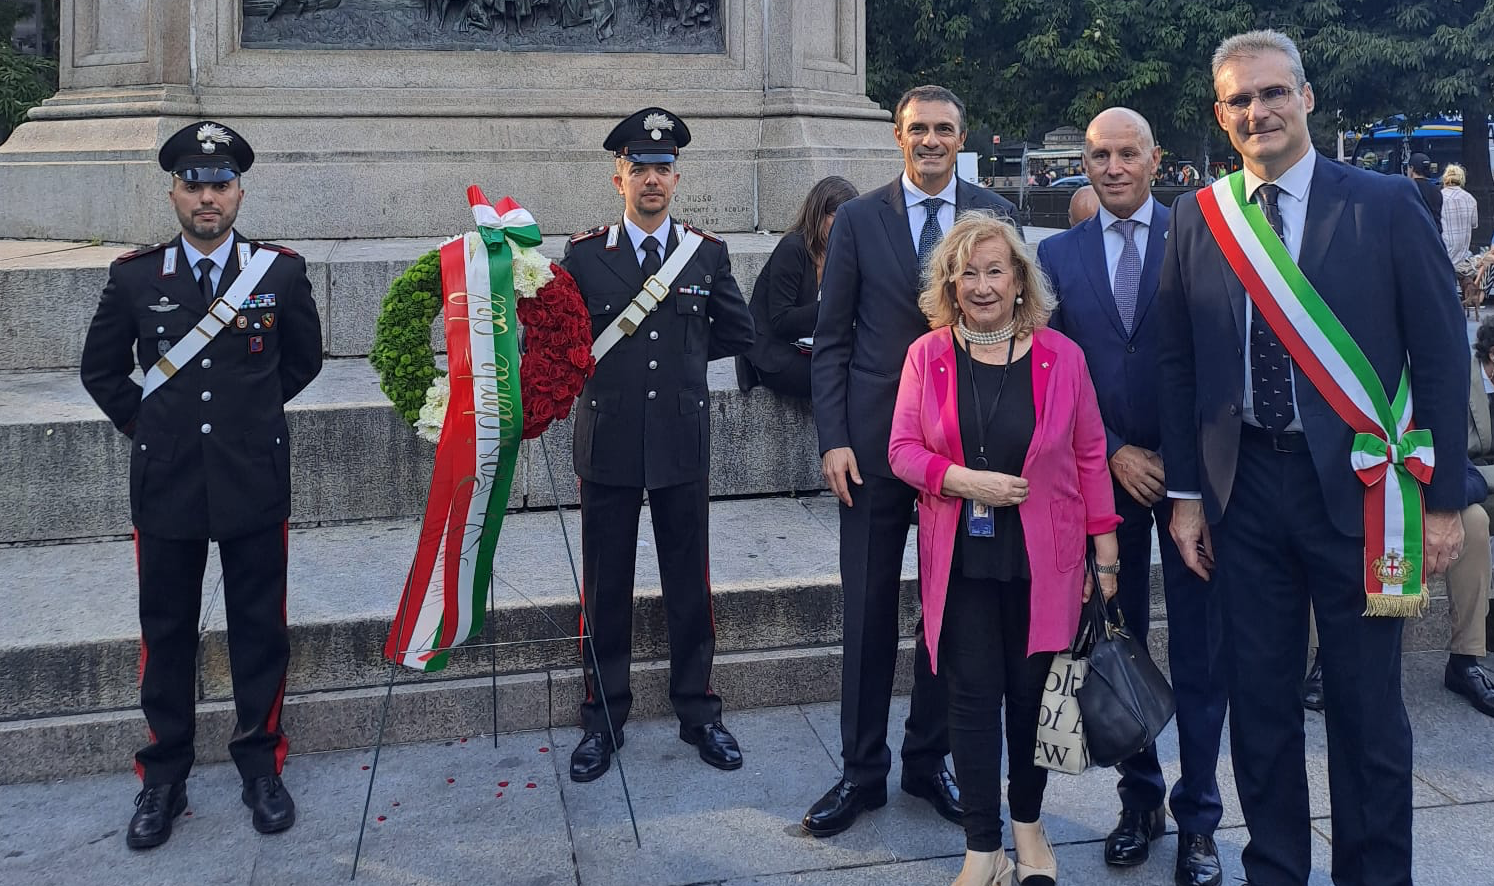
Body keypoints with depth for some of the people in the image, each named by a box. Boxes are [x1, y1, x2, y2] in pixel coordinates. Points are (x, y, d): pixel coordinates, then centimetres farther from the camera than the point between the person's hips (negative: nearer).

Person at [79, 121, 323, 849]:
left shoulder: (280, 271, -3)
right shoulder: (135, 276, -1)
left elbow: (304, 359, 12)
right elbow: (101, 368, 13)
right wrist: (144, 426, 7)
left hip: (254, 485, -1)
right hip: (165, 487, 1)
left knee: (259, 627, 9)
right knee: (166, 633, 11)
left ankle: (260, 765, 25)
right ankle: (163, 777, 25)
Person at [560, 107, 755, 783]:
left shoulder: (707, 252, 5)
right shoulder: (584, 254, 2)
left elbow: (738, 332, 14)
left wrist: (683, 356, 9)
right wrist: (620, 365, -4)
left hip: (683, 443, 1)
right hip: (609, 445, 0)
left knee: (690, 586, 9)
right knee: (606, 588, 8)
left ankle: (698, 711, 24)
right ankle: (603, 719, 22)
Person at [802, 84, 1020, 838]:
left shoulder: (996, 216, 4)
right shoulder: (857, 220, 3)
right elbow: (831, 340, 2)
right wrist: (833, 438, -7)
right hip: (875, 437, -1)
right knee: (869, 610, 6)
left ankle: (928, 759, 27)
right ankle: (862, 770, 19)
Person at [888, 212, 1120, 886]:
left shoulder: (1060, 356, -1)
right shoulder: (927, 355, 0)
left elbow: (1090, 455, 2)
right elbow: (903, 449, 0)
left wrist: (1106, 551, 1)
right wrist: (965, 480, -17)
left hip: (1044, 558, 0)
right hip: (962, 556, 0)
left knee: (1032, 692, 9)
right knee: (973, 697, 3)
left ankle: (1027, 824, 32)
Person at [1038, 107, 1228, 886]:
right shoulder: (1058, 253, 6)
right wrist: (1114, 454, -7)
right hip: (1105, 470, 2)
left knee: (1199, 651, 3)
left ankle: (1197, 817, 16)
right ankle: (1139, 799, 24)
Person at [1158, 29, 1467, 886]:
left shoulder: (1387, 204, -2)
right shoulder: (1197, 218, 4)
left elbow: (1441, 356, -2)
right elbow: (1180, 365, 7)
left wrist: (1444, 499, -4)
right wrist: (1187, 494, 4)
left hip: (1358, 485, -2)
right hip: (1245, 486, 2)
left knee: (1368, 707, 8)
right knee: (1260, 701, 11)